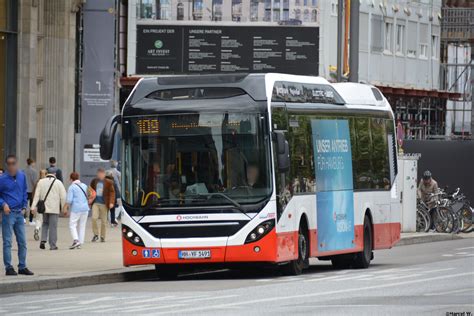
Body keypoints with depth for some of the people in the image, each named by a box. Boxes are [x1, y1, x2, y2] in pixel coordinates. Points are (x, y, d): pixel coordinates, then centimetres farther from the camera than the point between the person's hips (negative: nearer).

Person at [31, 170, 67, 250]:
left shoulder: (41, 182, 3)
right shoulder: (58, 183, -2)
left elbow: (37, 195, 0)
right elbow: (63, 196, -3)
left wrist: (34, 206, -1)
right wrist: (64, 207, 5)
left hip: (44, 207, 2)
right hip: (54, 209, -2)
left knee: (45, 223, 19)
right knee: (53, 226, 1)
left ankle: (43, 240, 1)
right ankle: (52, 245, 2)